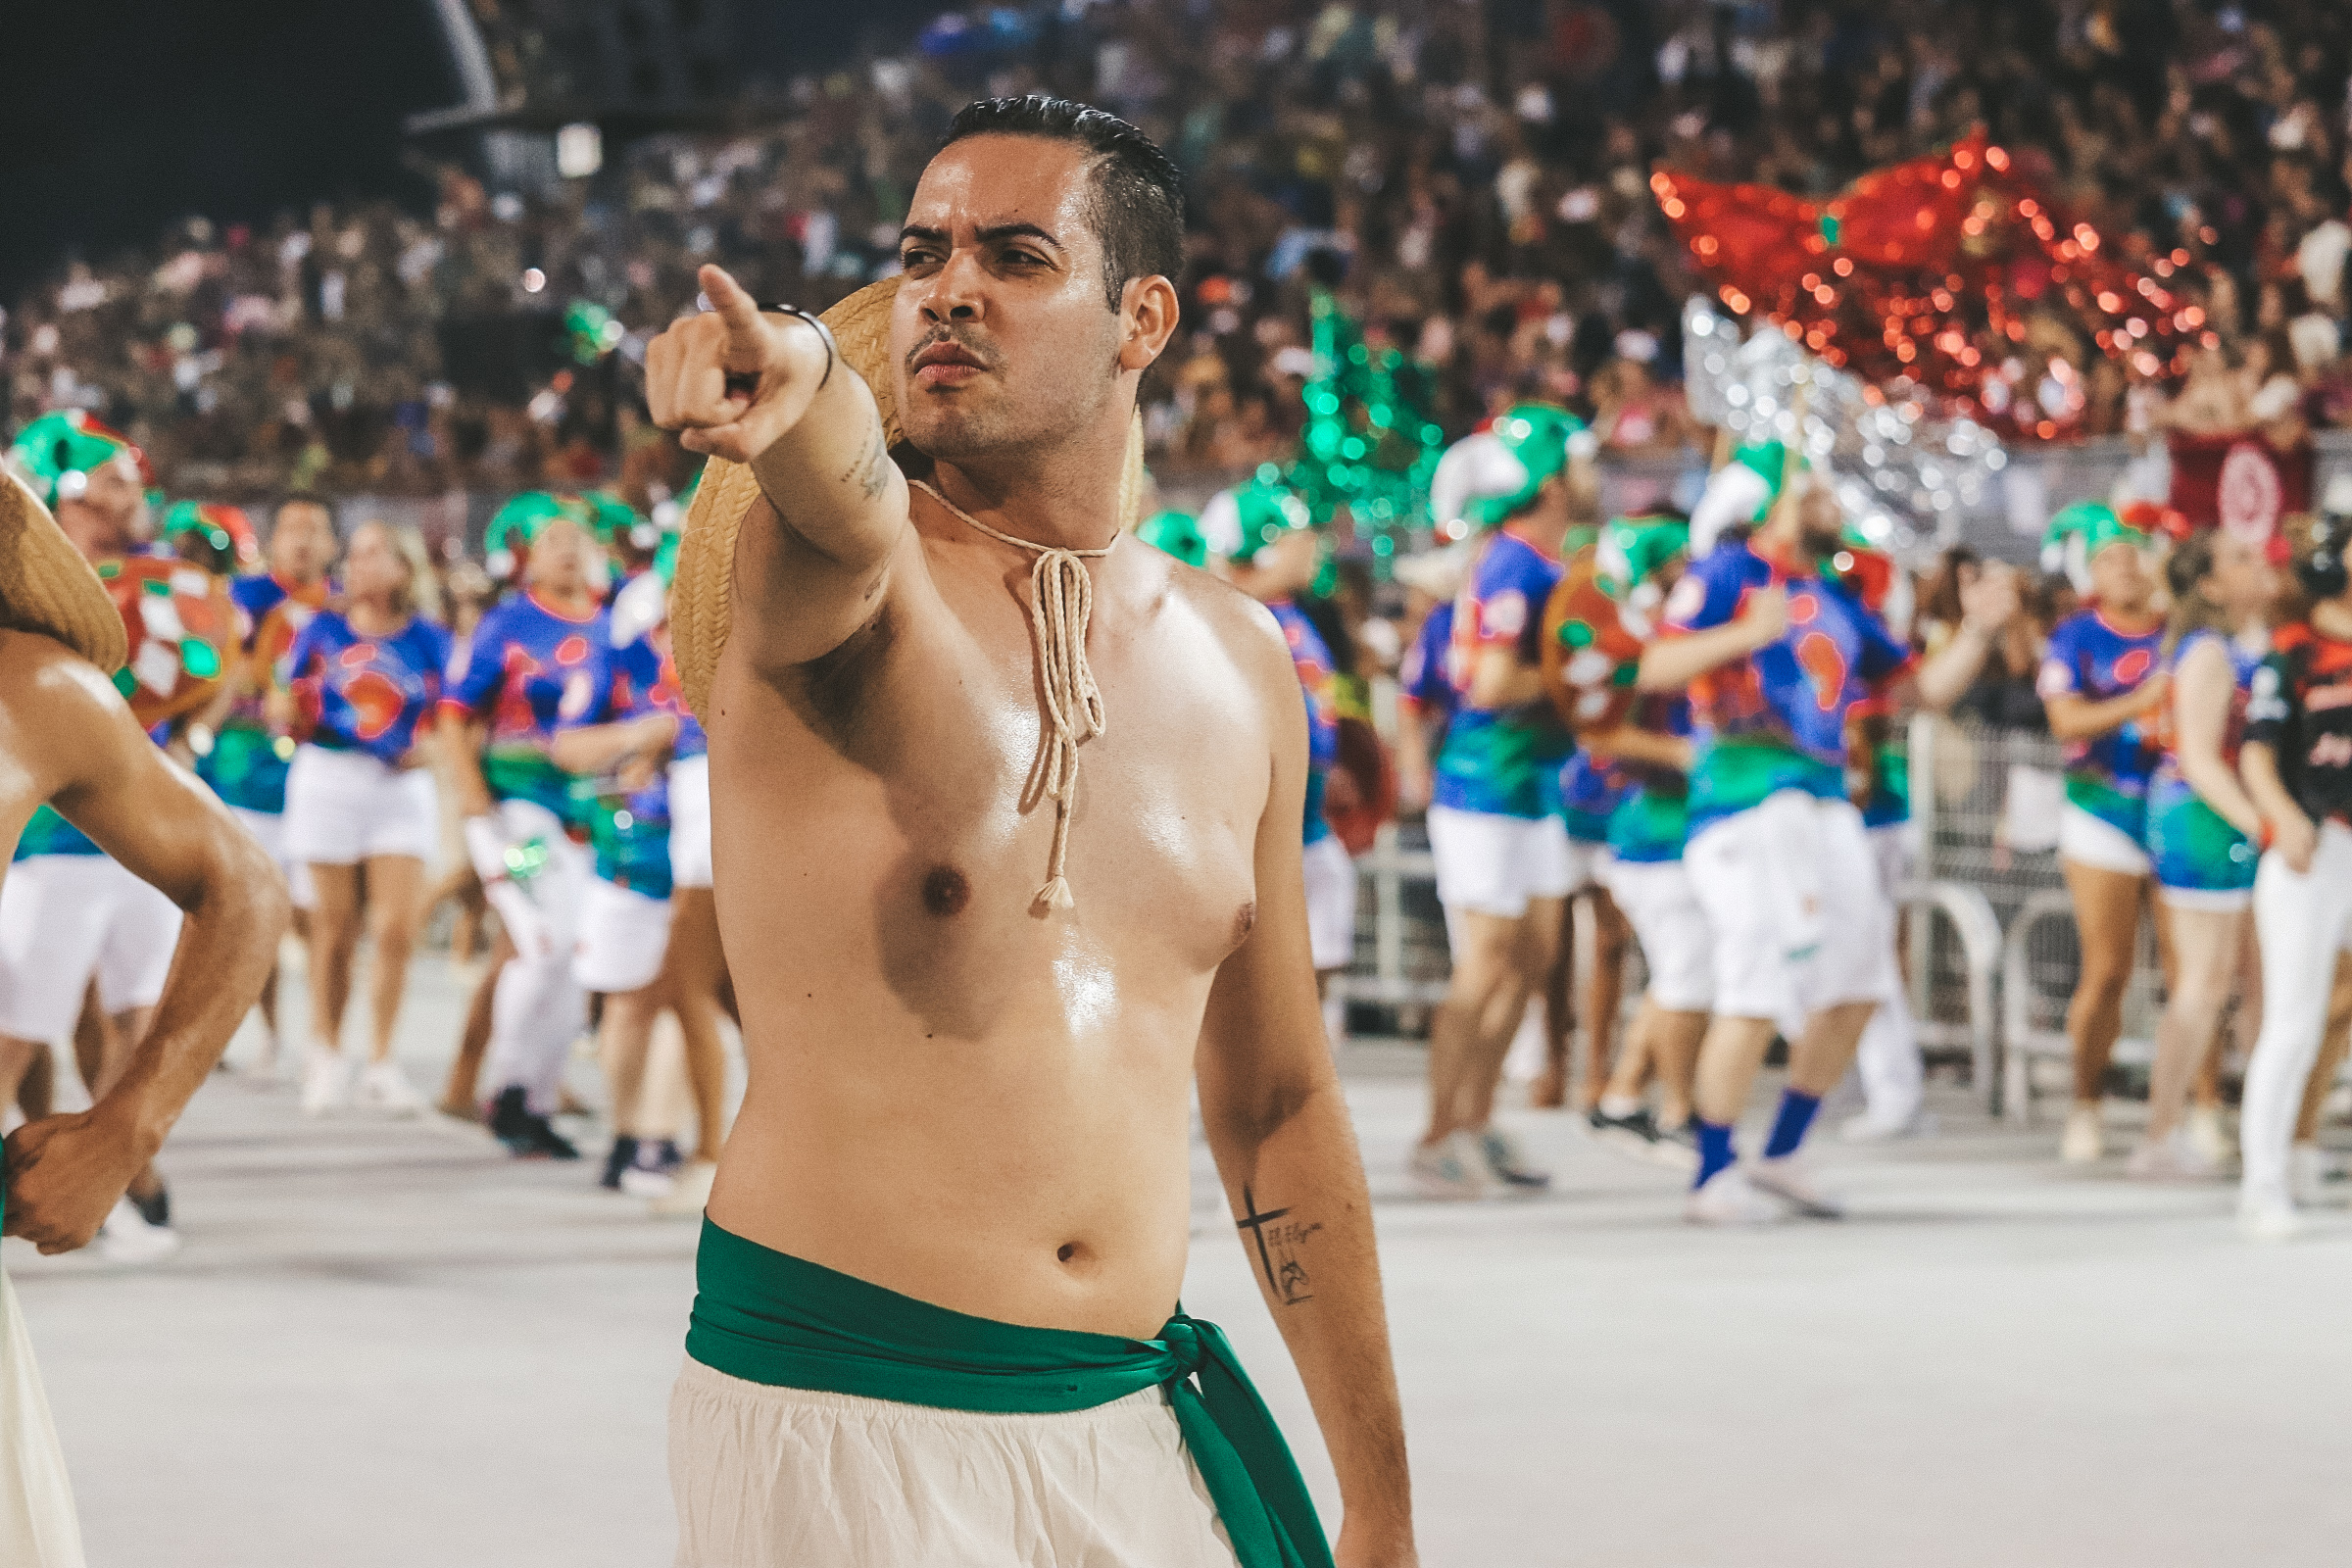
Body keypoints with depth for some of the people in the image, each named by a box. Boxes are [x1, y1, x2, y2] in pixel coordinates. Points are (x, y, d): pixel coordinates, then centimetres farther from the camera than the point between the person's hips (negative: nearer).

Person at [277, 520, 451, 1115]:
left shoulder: (428, 640, 4)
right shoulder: (323, 630, 4)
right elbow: (291, 715, 7)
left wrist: (429, 748, -10)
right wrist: (288, 714, -15)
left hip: (401, 787, 0)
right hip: (328, 777, 0)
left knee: (398, 930, -6)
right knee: (333, 927, 4)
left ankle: (381, 1063, 7)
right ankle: (326, 1054, 18)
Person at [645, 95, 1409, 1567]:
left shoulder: (1237, 657, 7)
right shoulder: (833, 573, -8)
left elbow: (1276, 1102, 14)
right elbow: (844, 504, -35)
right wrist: (792, 381, -58)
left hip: (1131, 1428, 5)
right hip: (835, 1419, -4)